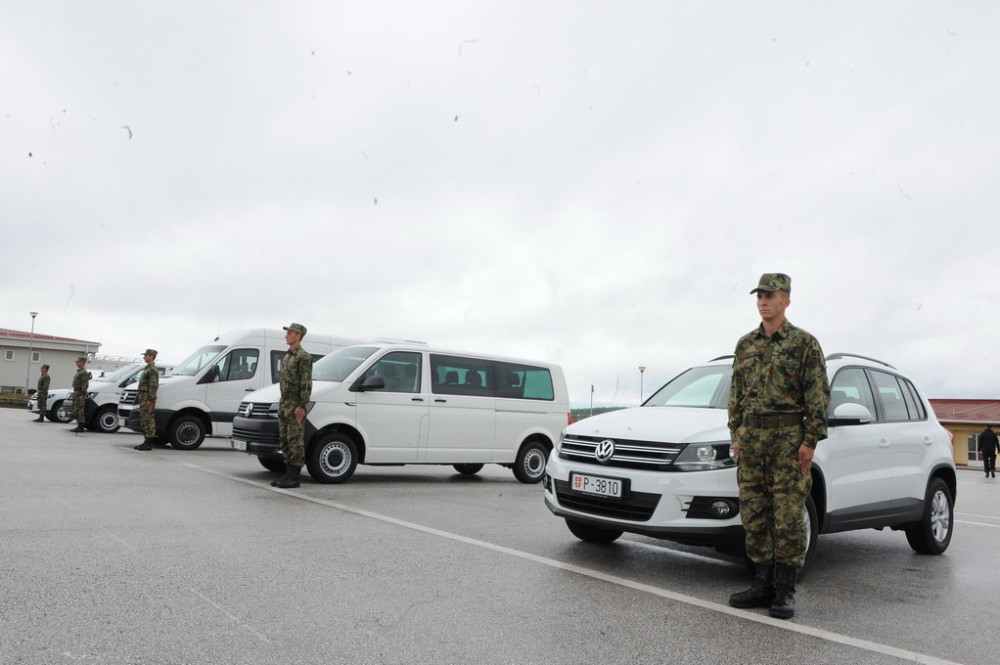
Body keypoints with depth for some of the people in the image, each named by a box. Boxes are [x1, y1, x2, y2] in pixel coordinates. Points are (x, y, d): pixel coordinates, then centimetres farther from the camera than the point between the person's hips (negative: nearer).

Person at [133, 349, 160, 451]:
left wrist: (151, 400, -24)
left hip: (148, 400, -11)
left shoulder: (153, 370, -14)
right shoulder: (147, 369, 20)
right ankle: (146, 442, 17)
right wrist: (141, 398, 22)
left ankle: (148, 443, -7)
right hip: (143, 399, 11)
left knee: (149, 421, -8)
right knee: (144, 421, 12)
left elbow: (154, 386, -20)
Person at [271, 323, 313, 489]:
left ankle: (294, 477, -4)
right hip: (284, 404, 10)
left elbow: (306, 383, -16)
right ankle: (288, 474, 17)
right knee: (284, 440, 11)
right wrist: (281, 404, 19)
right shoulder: (287, 356, 19)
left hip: (295, 405, -10)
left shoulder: (304, 356, -11)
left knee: (295, 441, -7)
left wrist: (301, 406, -20)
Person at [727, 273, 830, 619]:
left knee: (788, 515, -3)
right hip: (751, 436, 5)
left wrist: (810, 440, -11)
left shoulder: (804, 343, 0)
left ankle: (784, 592, 6)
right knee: (754, 514, 6)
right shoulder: (745, 344, 14)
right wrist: (737, 435, 9)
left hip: (788, 435, -5)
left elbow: (819, 396, -4)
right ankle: (762, 586, 15)